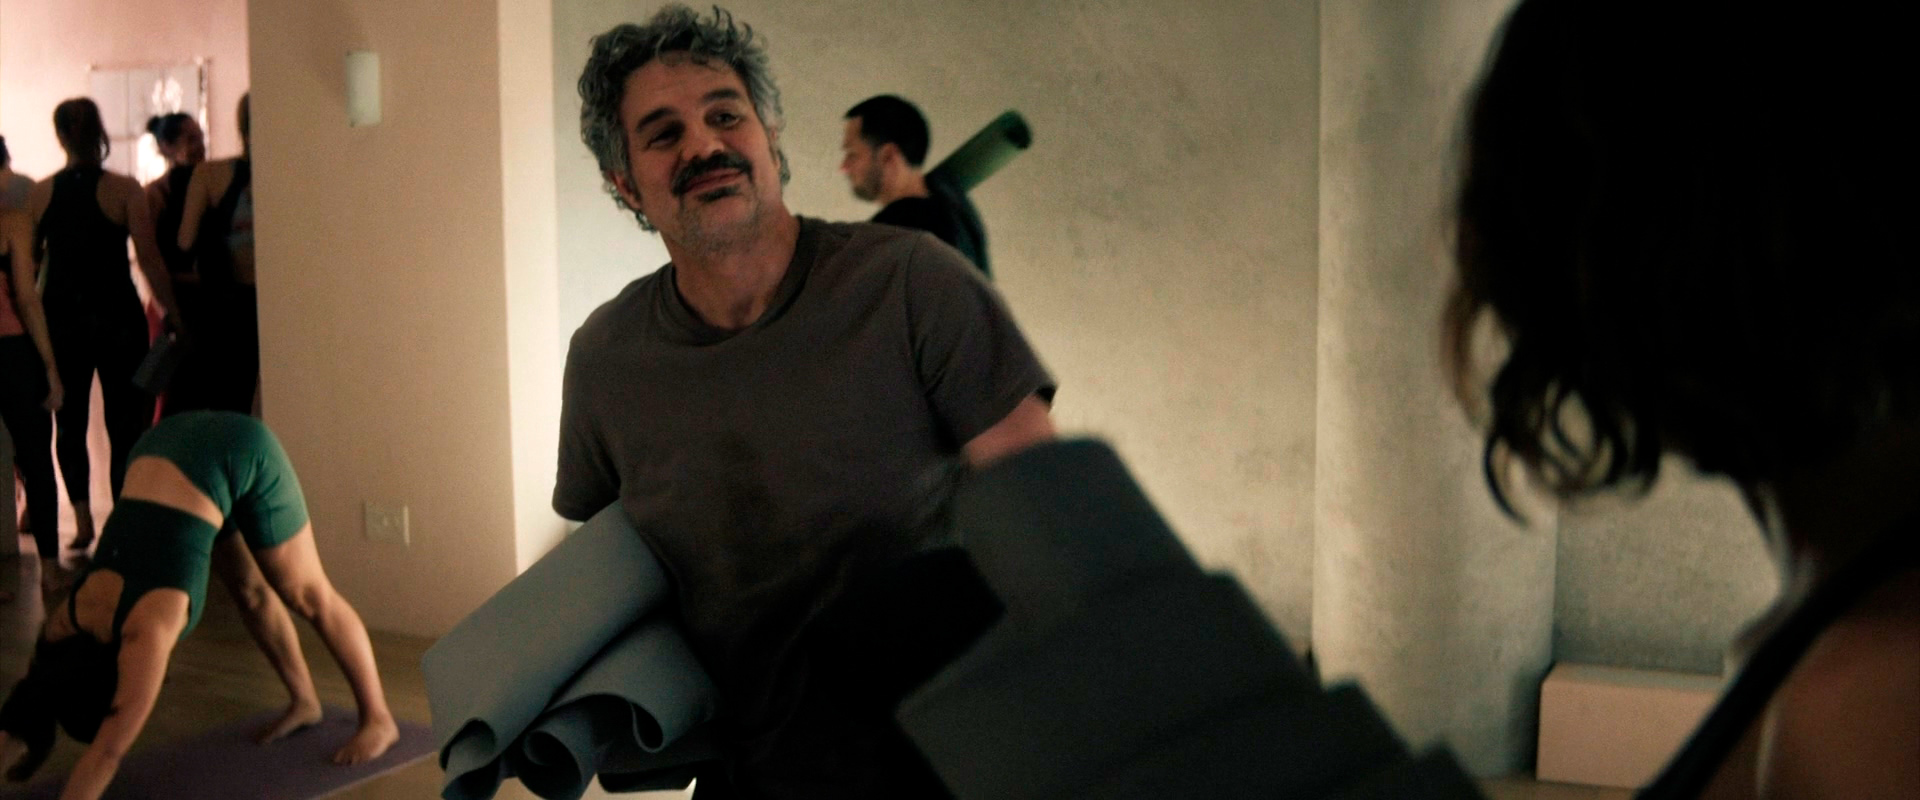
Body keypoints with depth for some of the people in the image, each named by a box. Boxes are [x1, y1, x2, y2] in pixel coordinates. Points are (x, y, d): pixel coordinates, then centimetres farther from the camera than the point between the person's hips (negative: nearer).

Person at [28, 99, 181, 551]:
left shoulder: (40, 194, 2)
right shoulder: (125, 190, -8)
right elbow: (150, 261, -12)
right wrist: (176, 315, -7)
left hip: (61, 318, 3)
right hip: (117, 315, -3)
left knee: (69, 423, 15)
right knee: (126, 425, 3)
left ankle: (82, 520, 13)